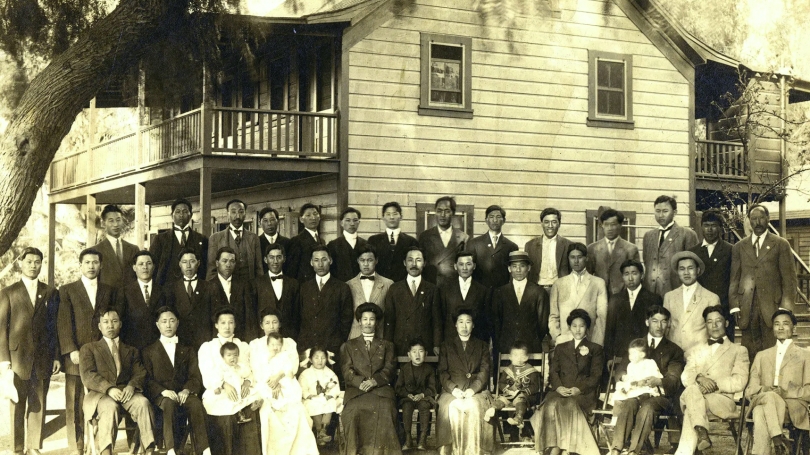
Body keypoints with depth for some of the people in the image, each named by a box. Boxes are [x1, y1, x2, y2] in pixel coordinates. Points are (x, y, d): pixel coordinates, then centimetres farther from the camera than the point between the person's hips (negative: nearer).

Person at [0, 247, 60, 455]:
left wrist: (56, 356, 4)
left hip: (43, 358, 2)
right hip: (18, 356, -2)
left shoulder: (50, 293, 11)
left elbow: (54, 326, 10)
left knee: (38, 405, 3)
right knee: (17, 405, 2)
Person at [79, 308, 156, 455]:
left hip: (126, 392, 2)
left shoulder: (131, 351, 28)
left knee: (143, 402, -32)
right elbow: (87, 376, 1)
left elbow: (140, 373, 14)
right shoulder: (89, 348, 19)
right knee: (110, 406, -38)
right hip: (99, 394, -2)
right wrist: (109, 388, -17)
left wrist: (131, 386, -12)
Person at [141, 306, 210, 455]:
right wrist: (164, 391, -16)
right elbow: (147, 379, 5)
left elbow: (196, 377, 9)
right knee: (169, 403, -37)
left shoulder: (188, 350, 23)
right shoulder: (148, 351, 19)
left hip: (182, 394, 1)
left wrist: (186, 390, -14)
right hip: (159, 396, -1)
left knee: (195, 402, -34)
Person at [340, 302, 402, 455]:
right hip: (356, 389, 0)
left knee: (385, 410, -34)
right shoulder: (348, 346, 23)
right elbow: (347, 370, 9)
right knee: (354, 410, -34)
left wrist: (374, 381, -13)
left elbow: (390, 369, 8)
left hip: (381, 387, 0)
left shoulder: (387, 345, 23)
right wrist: (360, 382, -13)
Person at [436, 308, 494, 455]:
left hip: (476, 391, 0)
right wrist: (453, 389, -11)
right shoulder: (446, 346, 20)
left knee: (475, 406, -35)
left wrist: (472, 389, -11)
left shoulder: (482, 346, 19)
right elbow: (442, 372, 8)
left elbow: (484, 371, 6)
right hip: (452, 392, 0)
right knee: (450, 407, -34)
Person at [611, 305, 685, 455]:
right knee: (627, 404, -34)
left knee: (647, 406, -36)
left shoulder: (674, 350, 17)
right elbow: (620, 371, 15)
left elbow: (674, 381, 4)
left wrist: (658, 382, -20)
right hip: (635, 393, 1)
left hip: (659, 395, -1)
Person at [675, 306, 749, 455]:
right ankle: (701, 432, -49)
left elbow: (739, 382, 2)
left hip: (723, 401, -2)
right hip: (696, 397, 3)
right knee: (693, 388, -35)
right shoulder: (697, 350, 29)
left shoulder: (739, 350, 19)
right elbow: (685, 377, 12)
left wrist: (715, 384, -13)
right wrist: (699, 378, -12)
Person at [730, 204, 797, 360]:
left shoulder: (781, 244, 7)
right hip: (747, 309, 2)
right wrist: (734, 306, 1)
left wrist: (785, 308, -6)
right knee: (750, 354, 1)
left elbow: (789, 279, 3)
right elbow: (734, 279, 11)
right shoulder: (739, 247, 14)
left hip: (772, 307, -2)